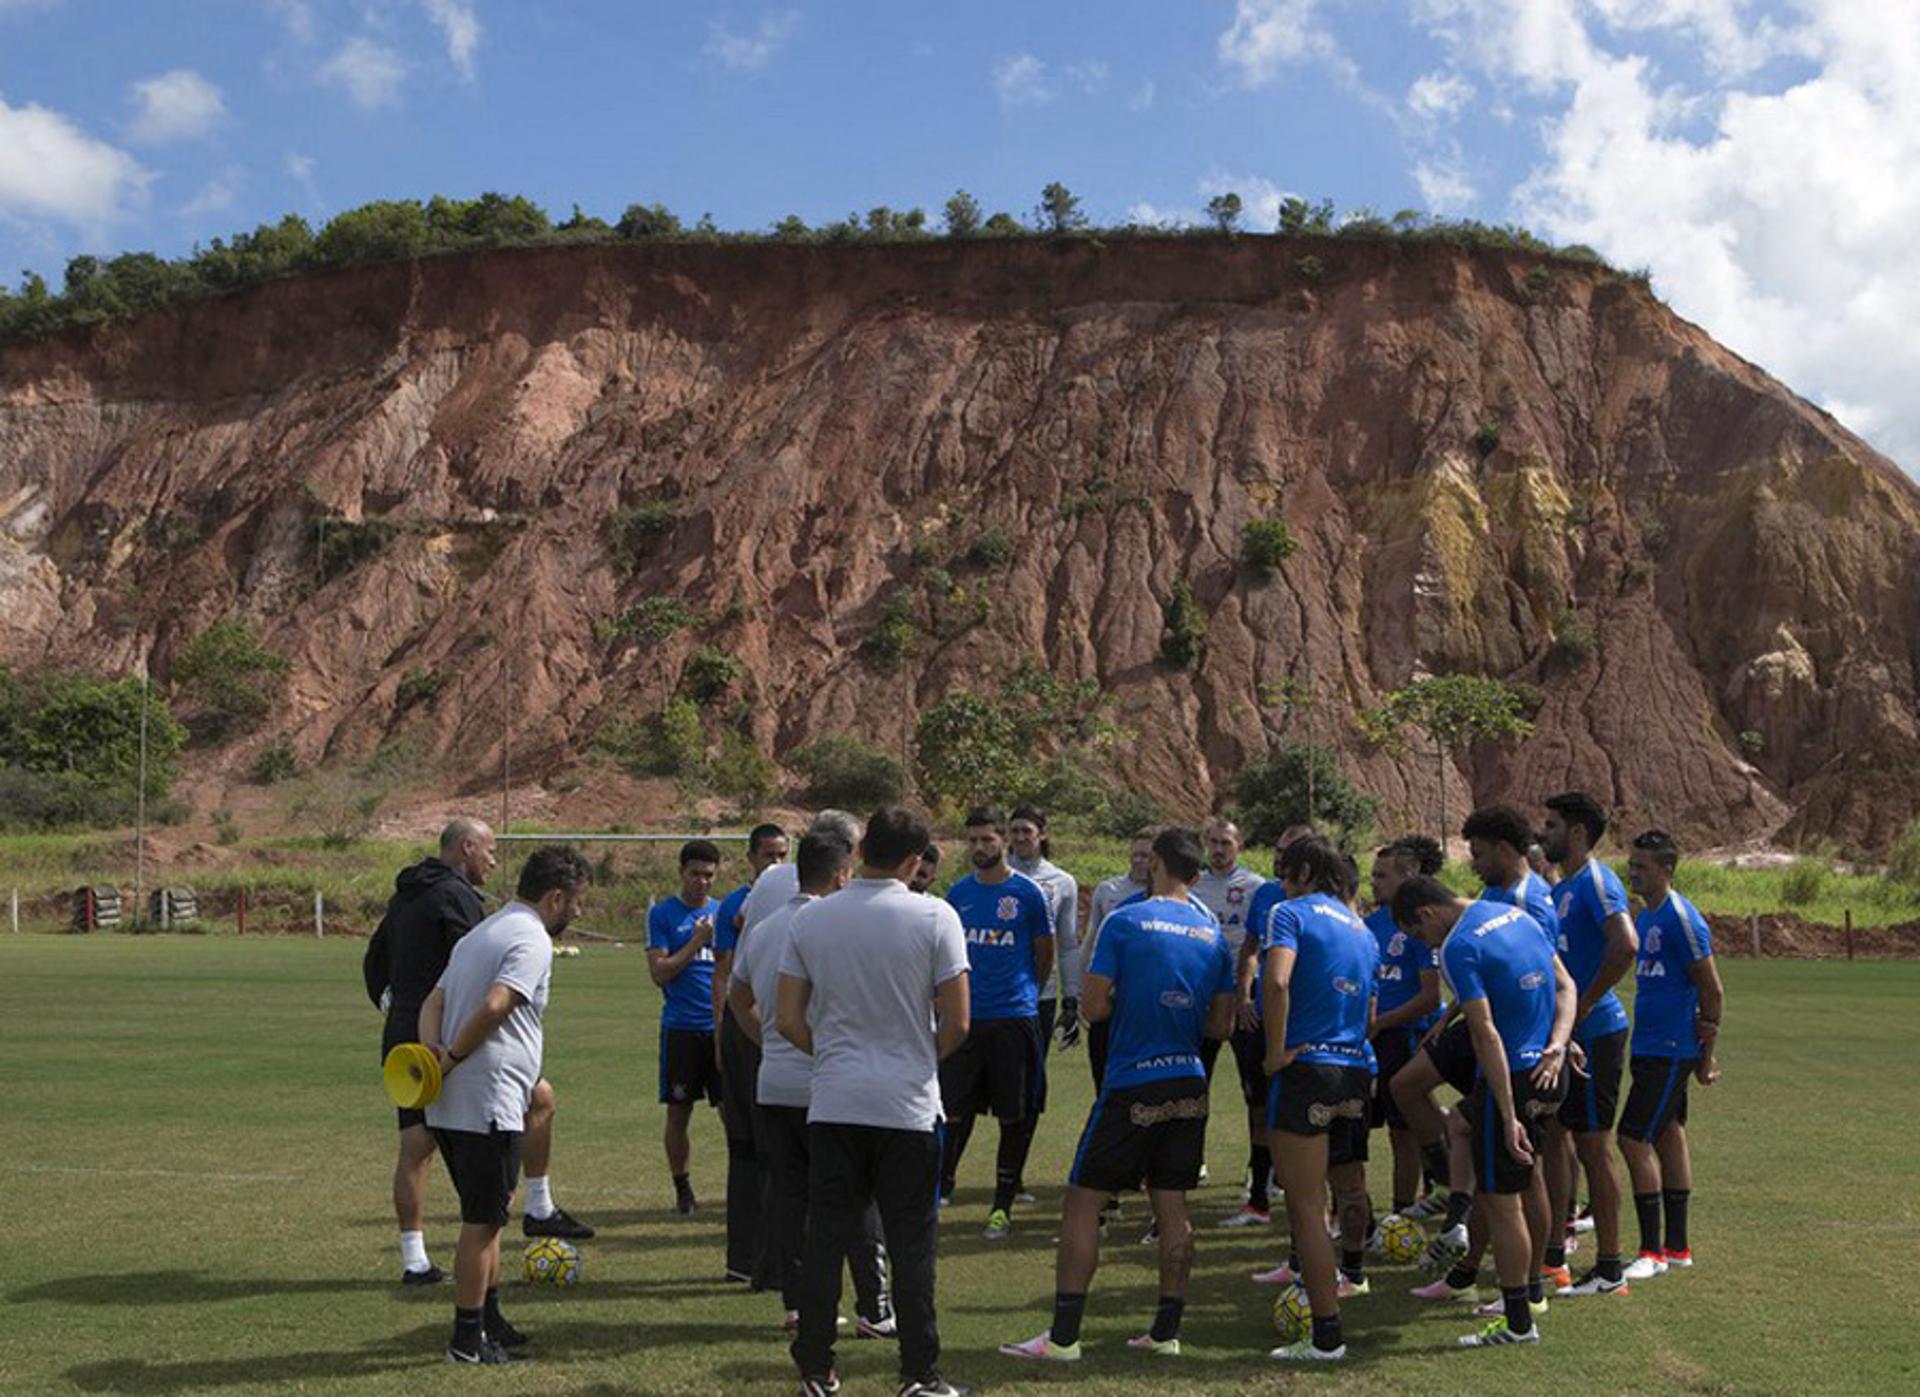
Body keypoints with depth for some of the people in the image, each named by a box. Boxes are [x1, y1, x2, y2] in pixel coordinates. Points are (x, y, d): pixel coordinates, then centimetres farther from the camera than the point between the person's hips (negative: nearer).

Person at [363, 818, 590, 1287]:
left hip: (401, 1040, 9)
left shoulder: (404, 897, 18)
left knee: (415, 1147, 9)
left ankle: (414, 1260, 10)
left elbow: (373, 961, 26)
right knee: (540, 1096, 4)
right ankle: (540, 1210, 10)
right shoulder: (455, 895, -11)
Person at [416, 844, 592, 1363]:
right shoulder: (531, 941, -11)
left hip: (449, 1106, 10)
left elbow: (434, 1001, 13)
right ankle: (468, 1339, 6)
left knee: (486, 1215, 20)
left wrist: (431, 1048, -4)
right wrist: (452, 1058, -15)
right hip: (488, 1106, -10)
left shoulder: (480, 933, 20)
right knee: (483, 1220, -1)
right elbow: (495, 1006, -25)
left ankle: (489, 1321, 30)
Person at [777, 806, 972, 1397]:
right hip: (908, 1105, -2)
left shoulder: (810, 919, 1)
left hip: (833, 1104, 2)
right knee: (911, 1243, 6)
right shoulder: (934, 917, -7)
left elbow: (787, 1019, 3)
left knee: (825, 1238, 8)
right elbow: (956, 1022, -7)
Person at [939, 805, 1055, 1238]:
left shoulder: (1029, 893, -3)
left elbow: (1045, 954, 7)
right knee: (954, 1111, 4)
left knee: (1014, 1117, 3)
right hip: (964, 1017, 3)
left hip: (1014, 1017, -3)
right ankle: (940, 1185, 19)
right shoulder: (958, 893, 8)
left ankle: (1003, 1205, 14)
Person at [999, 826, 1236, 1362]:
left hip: (1132, 1084, -5)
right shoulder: (1214, 935, 7)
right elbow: (1222, 1025, 10)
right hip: (1189, 1083, 5)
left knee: (1083, 1201, 0)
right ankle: (1166, 1331, 15)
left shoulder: (1125, 922, -9)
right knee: (1172, 1205, 11)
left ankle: (1063, 1335, -1)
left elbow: (1094, 1007, -11)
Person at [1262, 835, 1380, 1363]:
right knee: (1348, 1185, 30)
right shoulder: (1362, 930, 18)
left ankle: (1326, 1335, -8)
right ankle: (1351, 1272, 54)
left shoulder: (1292, 913, -5)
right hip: (1357, 1072, 8)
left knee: (1306, 1205, -6)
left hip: (1306, 1068, -8)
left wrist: (1276, 1052, -16)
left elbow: (1276, 982, -23)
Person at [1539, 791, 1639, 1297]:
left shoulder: (1596, 882, -15)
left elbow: (1625, 945, -30)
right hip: (1561, 1033, 9)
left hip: (1595, 1033, -9)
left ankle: (1609, 1270, 6)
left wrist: (1585, 1005, -23)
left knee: (1593, 1146, -3)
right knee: (1554, 1134, 13)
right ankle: (1554, 1254, 22)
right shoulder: (1560, 889, 15)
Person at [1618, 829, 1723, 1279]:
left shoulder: (1681, 919, -15)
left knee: (1634, 1139, -9)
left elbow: (1713, 992, -14)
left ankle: (1653, 1252, -3)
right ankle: (1677, 1247, 21)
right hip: (1651, 1046, 9)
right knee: (1668, 1137, 13)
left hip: (1671, 1051, -9)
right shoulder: (1645, 915, 12)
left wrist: (1705, 1057, -10)